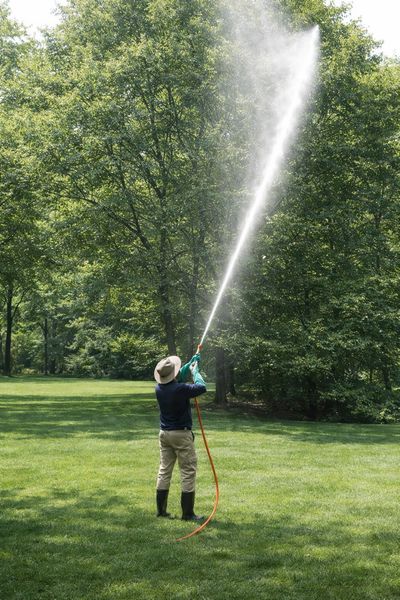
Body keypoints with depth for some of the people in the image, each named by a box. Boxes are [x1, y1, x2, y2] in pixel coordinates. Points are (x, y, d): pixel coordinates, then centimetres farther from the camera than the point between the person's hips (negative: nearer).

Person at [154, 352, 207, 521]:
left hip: (164, 433, 7)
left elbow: (178, 377, 19)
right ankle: (187, 513, 1)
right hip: (181, 434, -7)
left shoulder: (159, 388, 0)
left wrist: (190, 363, 22)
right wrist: (195, 371, 2)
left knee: (164, 470, 13)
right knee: (188, 472, 0)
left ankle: (161, 509, 16)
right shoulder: (180, 389, -22)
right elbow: (201, 387, -11)